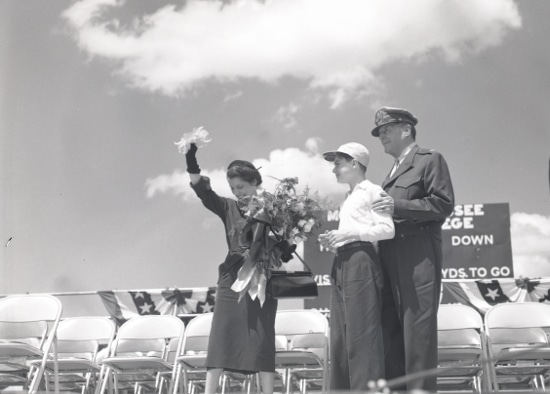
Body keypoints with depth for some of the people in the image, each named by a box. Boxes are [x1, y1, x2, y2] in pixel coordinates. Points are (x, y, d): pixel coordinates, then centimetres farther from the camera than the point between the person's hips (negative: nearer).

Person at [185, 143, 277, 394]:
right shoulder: (228, 208, 9)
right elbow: (203, 192, -7)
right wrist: (192, 165, -22)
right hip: (233, 278, 2)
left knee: (263, 338, -1)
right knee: (220, 336, -3)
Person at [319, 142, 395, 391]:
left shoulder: (371, 190, -2)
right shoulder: (349, 199, 23)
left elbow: (387, 229, -12)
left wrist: (349, 233, -14)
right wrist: (334, 242, 8)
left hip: (360, 261, -9)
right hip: (341, 263, 9)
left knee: (362, 334, -11)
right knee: (340, 337, 7)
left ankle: (367, 388, -10)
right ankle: (341, 388, 11)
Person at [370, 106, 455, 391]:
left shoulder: (430, 159, 4)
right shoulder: (394, 171, 27)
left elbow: (444, 204, -6)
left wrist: (398, 206, -14)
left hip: (418, 257, -8)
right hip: (391, 262, 8)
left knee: (417, 330, -10)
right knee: (390, 330, 4)